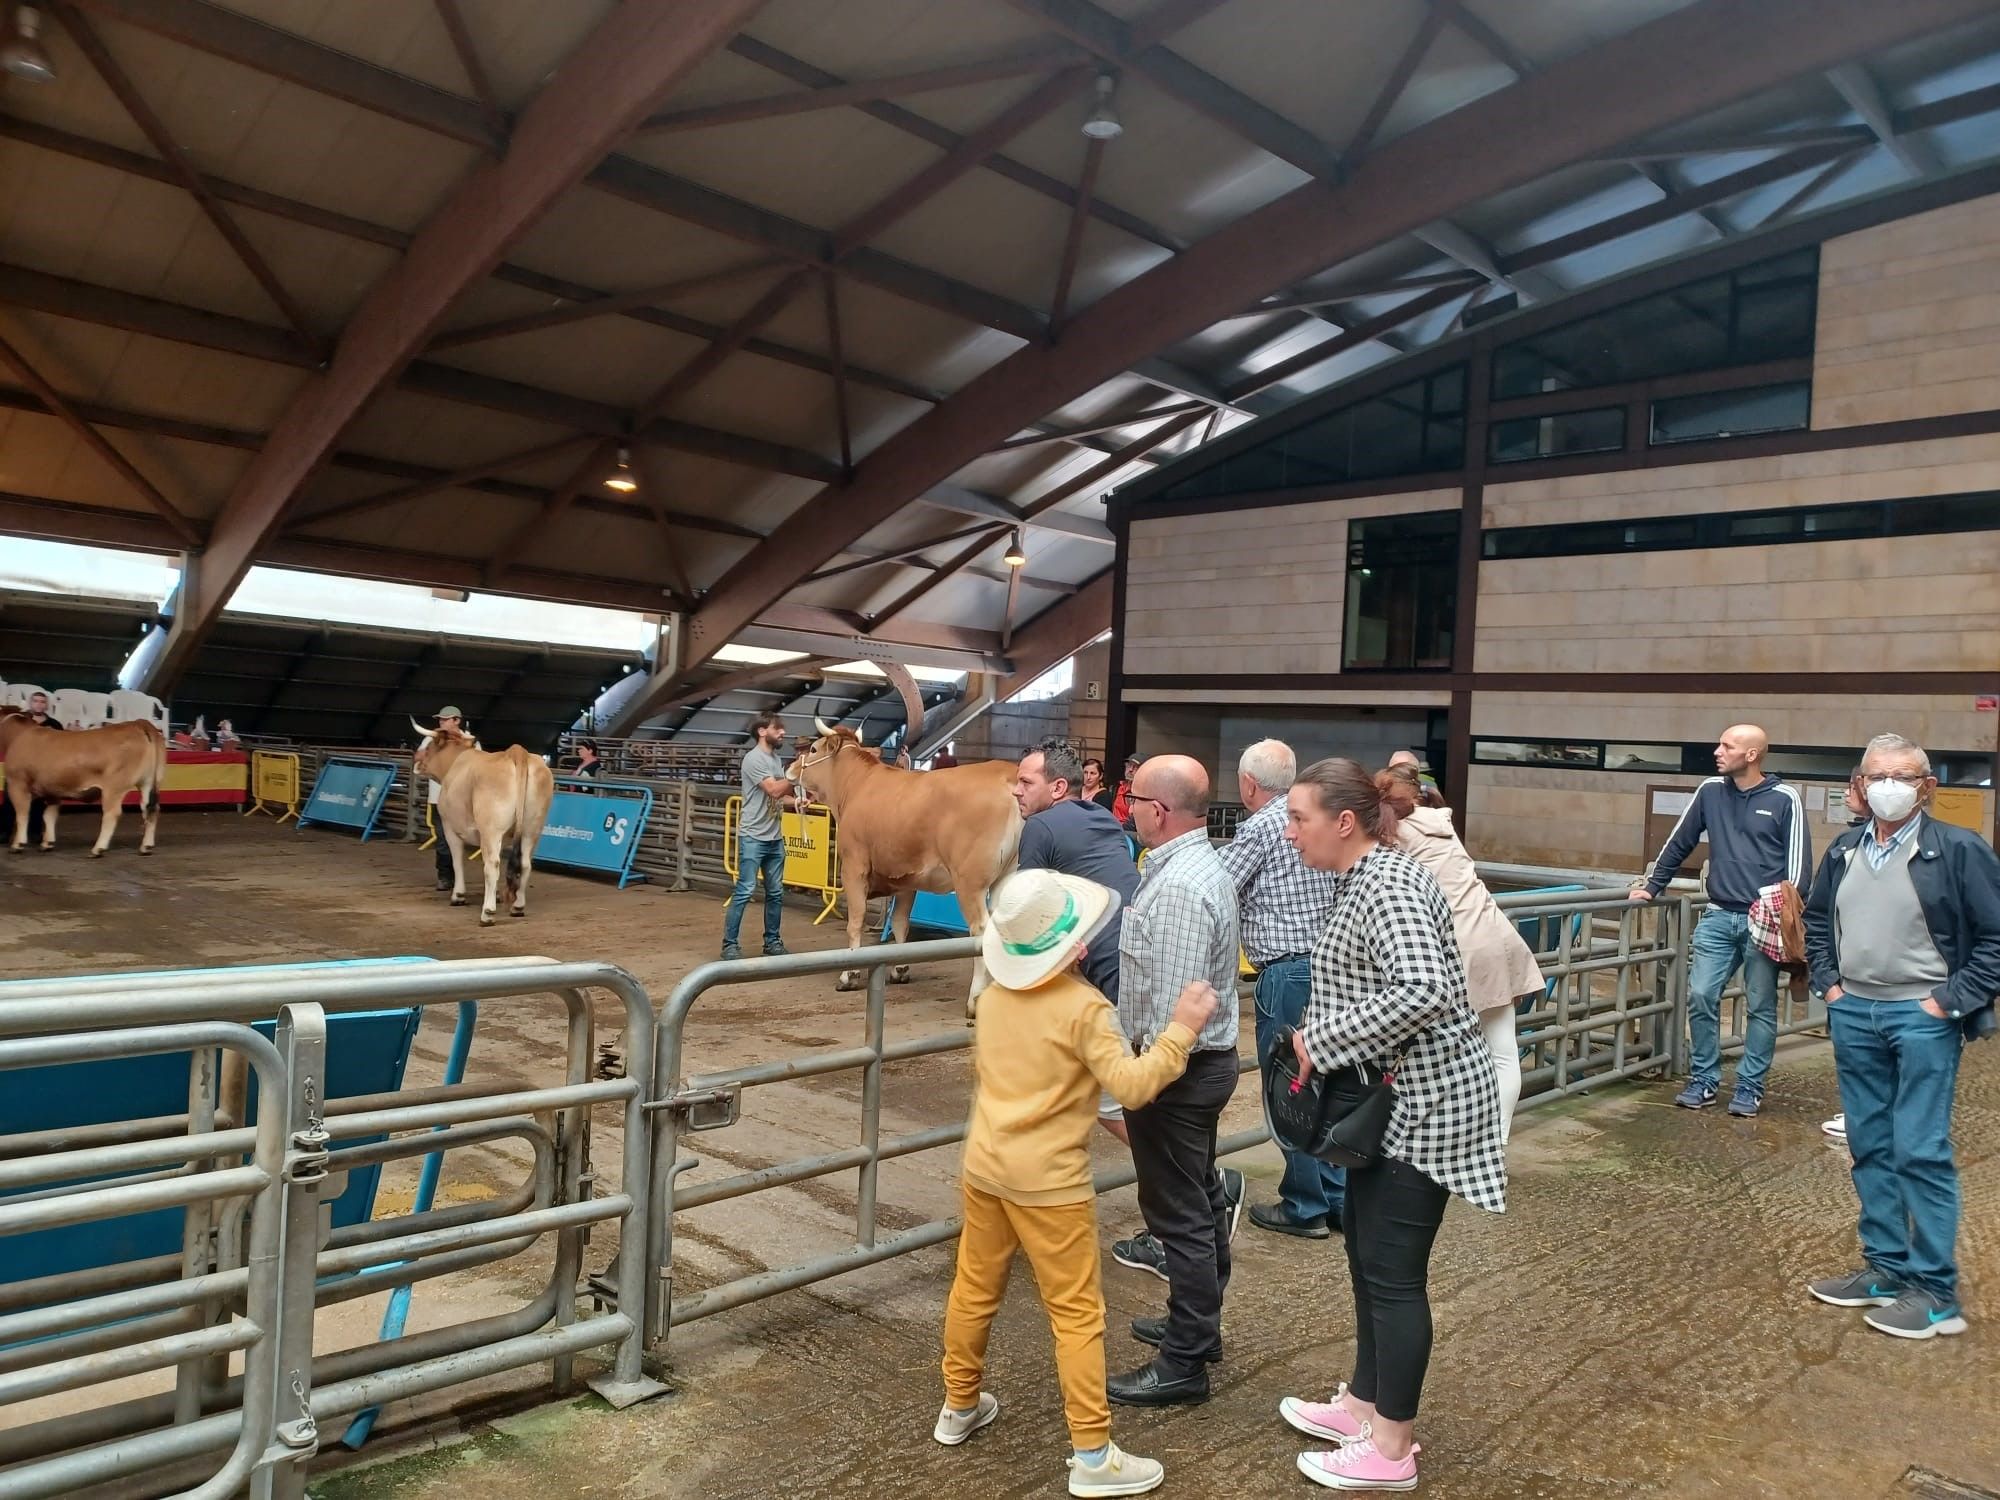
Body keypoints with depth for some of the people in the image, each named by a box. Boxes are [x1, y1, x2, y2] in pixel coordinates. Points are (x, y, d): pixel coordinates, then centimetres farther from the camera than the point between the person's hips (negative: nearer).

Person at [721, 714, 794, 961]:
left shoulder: (776, 759, 14)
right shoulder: (754, 758, -12)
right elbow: (774, 790, -20)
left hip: (775, 838, 8)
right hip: (753, 837, -8)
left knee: (776, 892, 10)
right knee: (744, 890, -7)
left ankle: (772, 942, 20)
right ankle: (730, 944, 0)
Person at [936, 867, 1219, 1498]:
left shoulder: (993, 994, 3)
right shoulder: (1083, 1007, -19)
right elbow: (1133, 1086, -22)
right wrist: (1182, 1028, -17)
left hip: (983, 1166, 7)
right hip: (1048, 1180, -7)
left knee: (975, 1287, 20)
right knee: (1076, 1313, 3)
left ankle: (959, 1406, 37)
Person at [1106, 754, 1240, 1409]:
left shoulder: (1178, 888, -25)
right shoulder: (1204, 865, 7)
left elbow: (1173, 1009, -28)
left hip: (1177, 1067, -10)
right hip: (1208, 1057, 10)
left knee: (1180, 1217, 1)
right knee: (1202, 1200, 22)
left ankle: (1183, 1364, 13)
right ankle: (1199, 1324, 38)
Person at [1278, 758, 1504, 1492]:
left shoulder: (1388, 886, -22)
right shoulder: (1359, 881, 9)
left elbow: (1424, 992, -34)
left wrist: (1321, 1042, -25)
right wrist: (1316, 1041, 2)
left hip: (1423, 1102, -10)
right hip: (1389, 1098, 10)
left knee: (1393, 1271, 1)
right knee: (1364, 1252, 19)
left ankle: (1391, 1449, 16)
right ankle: (1365, 1403, 34)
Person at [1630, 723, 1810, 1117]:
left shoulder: (1784, 799, -4)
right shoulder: (1710, 791, 6)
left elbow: (1798, 860, -3)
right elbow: (1679, 843, 13)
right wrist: (1652, 886, 14)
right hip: (1718, 917, 3)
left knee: (1762, 1006, 5)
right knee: (1700, 996, -1)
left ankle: (1750, 1086, 15)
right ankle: (1704, 1079, 11)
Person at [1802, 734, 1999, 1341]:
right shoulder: (1844, 852, 9)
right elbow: (1817, 921, 23)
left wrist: (1950, 1001, -13)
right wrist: (1828, 983, 12)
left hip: (1922, 1018, -6)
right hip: (1854, 1015, 6)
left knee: (1920, 1151, -5)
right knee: (1870, 1147, 12)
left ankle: (1936, 1293, 5)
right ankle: (1886, 1269, 24)